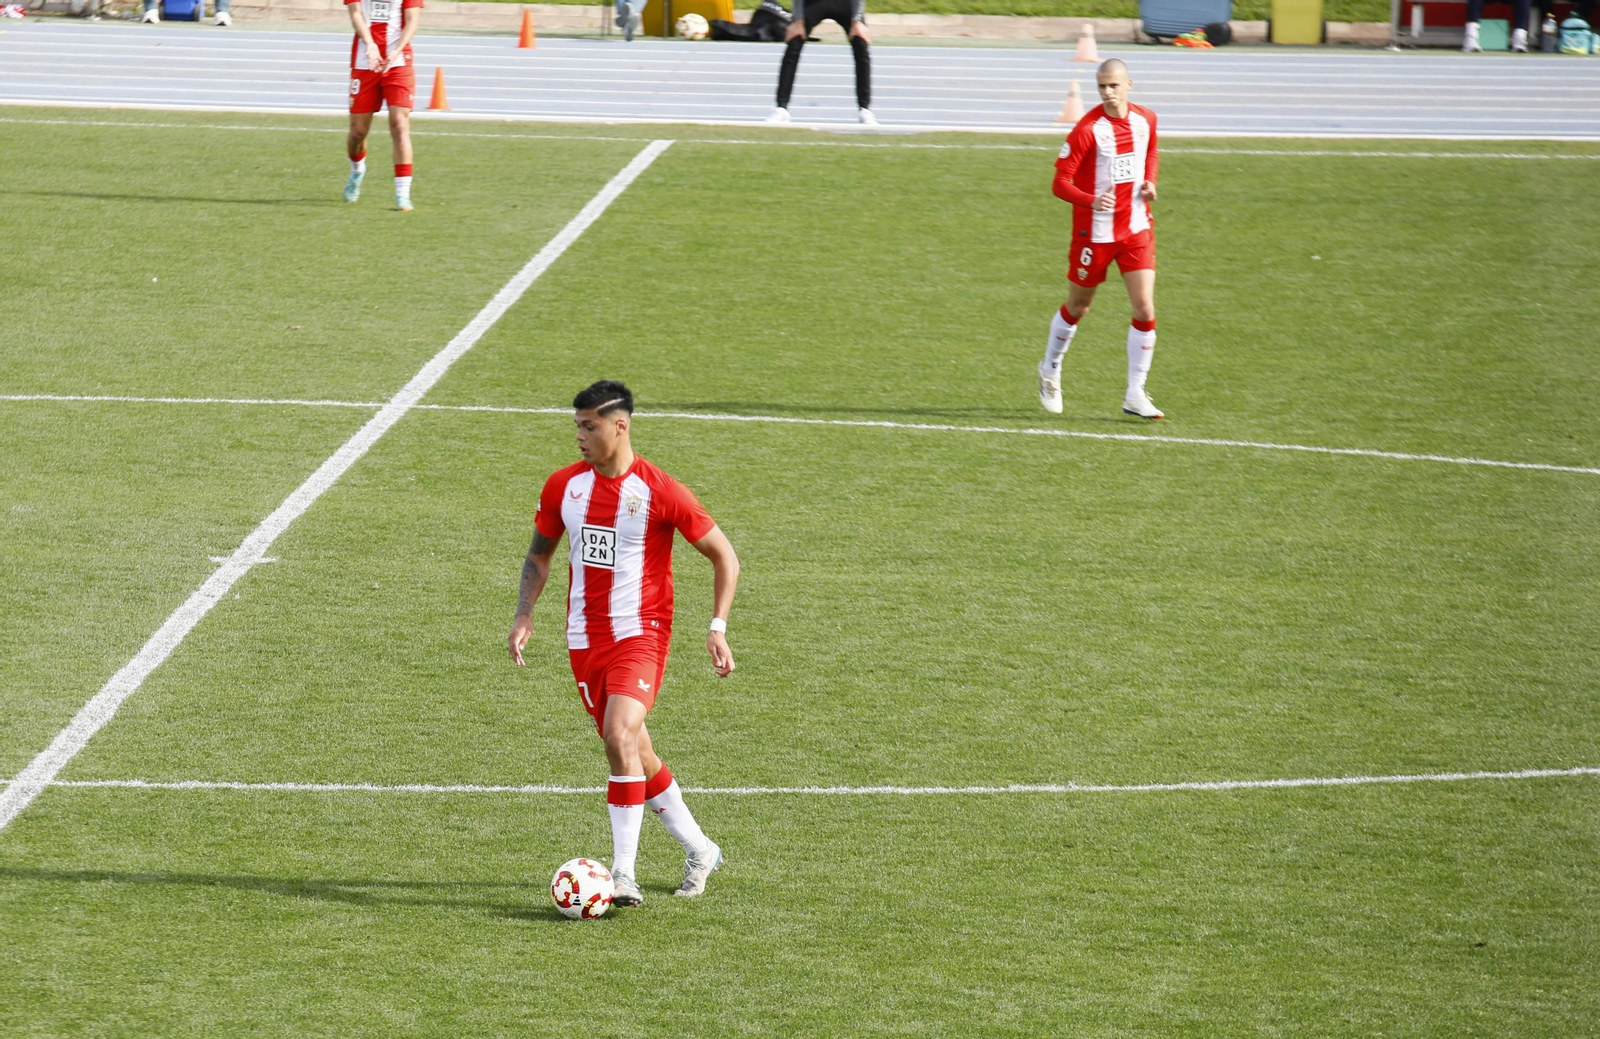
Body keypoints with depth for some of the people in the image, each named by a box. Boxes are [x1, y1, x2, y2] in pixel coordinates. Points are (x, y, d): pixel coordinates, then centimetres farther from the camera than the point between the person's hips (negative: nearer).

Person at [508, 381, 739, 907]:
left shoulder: (660, 492, -12)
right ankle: (700, 850, 30)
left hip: (640, 632, -6)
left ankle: (624, 876, -20)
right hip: (585, 639, 6)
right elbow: (540, 552, 18)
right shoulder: (563, 486, 3)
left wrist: (718, 628, -12)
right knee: (635, 753, 11)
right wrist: (525, 613, 2)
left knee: (620, 736, -24)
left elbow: (724, 556, -3)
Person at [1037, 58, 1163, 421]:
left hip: (1137, 229, 4)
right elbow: (1061, 183, -17)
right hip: (1095, 231, -4)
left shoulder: (1146, 119, 0)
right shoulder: (1087, 129, -17)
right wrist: (1092, 201, -34)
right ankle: (1050, 370, 39)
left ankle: (1135, 395, 3)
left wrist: (1150, 183, 3)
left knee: (1145, 310, -7)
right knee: (1078, 307, 13)